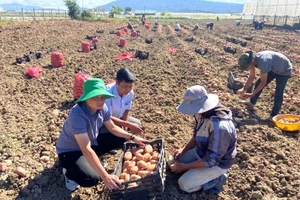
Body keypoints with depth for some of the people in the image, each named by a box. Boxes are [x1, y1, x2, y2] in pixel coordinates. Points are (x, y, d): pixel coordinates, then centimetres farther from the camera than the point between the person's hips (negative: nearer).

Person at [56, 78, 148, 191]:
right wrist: (105, 177, -40)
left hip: (91, 142, 7)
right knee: (92, 179, -29)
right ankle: (69, 171, 5)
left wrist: (132, 138, -6)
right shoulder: (77, 115, -37)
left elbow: (112, 128, 3)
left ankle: (94, 159, 16)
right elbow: (86, 150, -39)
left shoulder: (102, 107, -15)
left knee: (120, 138, 1)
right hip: (70, 151, -7)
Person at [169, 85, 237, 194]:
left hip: (217, 163, -8)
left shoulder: (220, 127, -39)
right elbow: (196, 136, 7)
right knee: (173, 161, 7)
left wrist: (184, 167, -22)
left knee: (184, 184, -12)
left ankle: (216, 179, 6)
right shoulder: (203, 113, -13)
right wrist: (183, 150, -7)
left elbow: (210, 161, -30)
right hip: (201, 151, 8)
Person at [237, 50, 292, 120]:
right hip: (273, 68, 8)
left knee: (278, 94, -11)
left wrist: (252, 94, -27)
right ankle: (252, 102, 32)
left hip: (284, 71, -8)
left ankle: (273, 116, 3)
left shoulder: (263, 62, -42)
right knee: (258, 83, 12)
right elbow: (251, 76, -7)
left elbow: (263, 82, -31)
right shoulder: (252, 60, -19)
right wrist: (244, 89, -17)